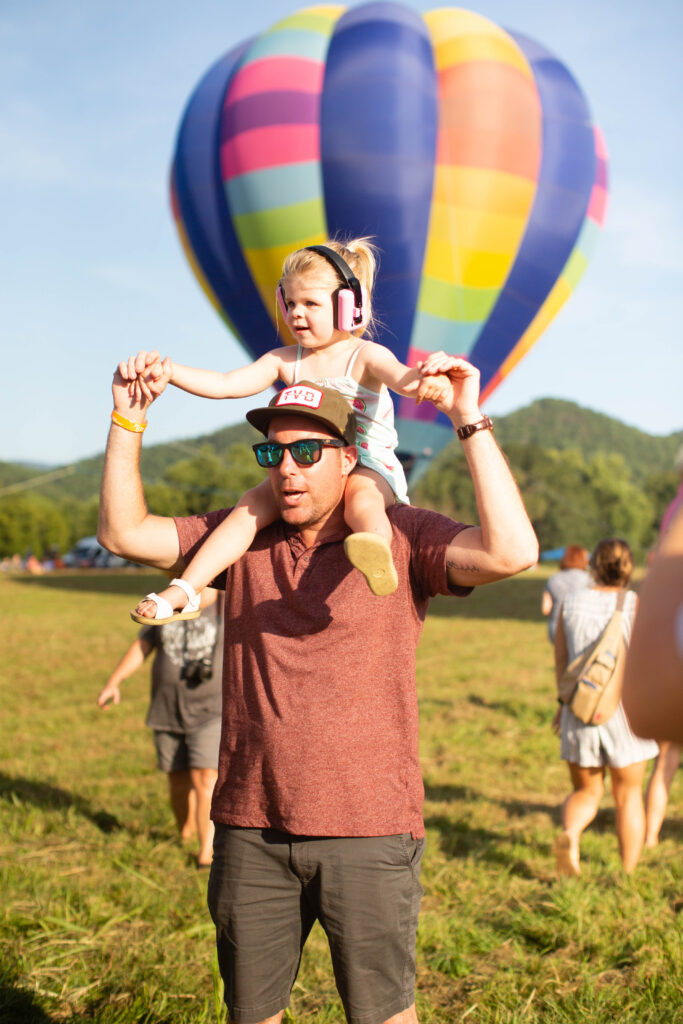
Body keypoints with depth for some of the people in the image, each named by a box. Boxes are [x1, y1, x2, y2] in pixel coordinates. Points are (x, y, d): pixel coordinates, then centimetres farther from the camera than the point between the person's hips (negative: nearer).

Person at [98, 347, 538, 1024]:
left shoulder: (402, 537, -6)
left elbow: (512, 551, -22)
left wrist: (469, 422, -23)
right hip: (250, 826, 4)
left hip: (367, 829, -3)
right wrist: (129, 421, -4)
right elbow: (123, 532, 4)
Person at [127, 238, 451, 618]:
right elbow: (226, 384, 0)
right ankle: (184, 591, -24)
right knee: (254, 502, -20)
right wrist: (166, 370, -13)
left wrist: (419, 380, -54)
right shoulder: (285, 361, 8)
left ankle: (379, 555, -69)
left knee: (361, 500, -39)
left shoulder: (365, 356, -6)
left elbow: (399, 375, -27)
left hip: (368, 468, -4)